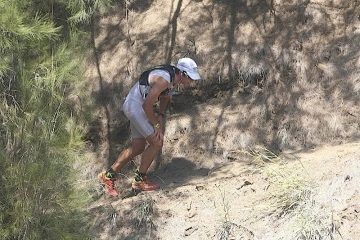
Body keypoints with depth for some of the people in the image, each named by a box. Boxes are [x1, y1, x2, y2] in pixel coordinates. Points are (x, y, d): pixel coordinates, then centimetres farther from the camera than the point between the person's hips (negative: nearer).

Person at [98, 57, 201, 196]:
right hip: (135, 106, -10)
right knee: (157, 143, -10)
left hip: (139, 107, 10)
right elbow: (147, 105, -26)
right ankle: (139, 180, 1)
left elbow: (165, 97, 21)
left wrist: (160, 116, 6)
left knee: (137, 148, 11)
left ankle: (108, 175, 20)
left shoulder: (174, 77, 3)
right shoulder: (164, 79, -27)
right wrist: (157, 125, -15)